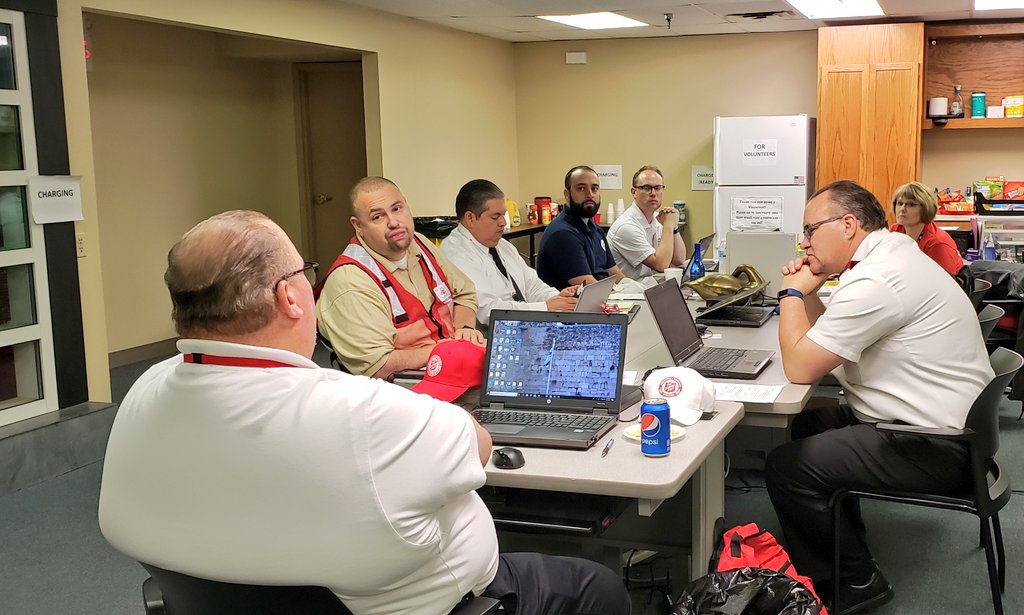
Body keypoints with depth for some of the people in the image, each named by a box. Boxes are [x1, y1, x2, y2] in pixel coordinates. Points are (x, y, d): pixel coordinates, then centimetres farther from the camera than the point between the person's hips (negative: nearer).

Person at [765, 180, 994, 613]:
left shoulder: (875, 281, -25)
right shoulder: (892, 252, 9)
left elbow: (799, 368, -20)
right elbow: (829, 343, 17)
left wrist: (792, 293, -8)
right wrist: (808, 294, 2)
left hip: (932, 447, -11)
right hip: (945, 421, 11)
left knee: (785, 467, -13)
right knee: (808, 424, 21)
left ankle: (855, 580, 5)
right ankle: (846, 543, 31)